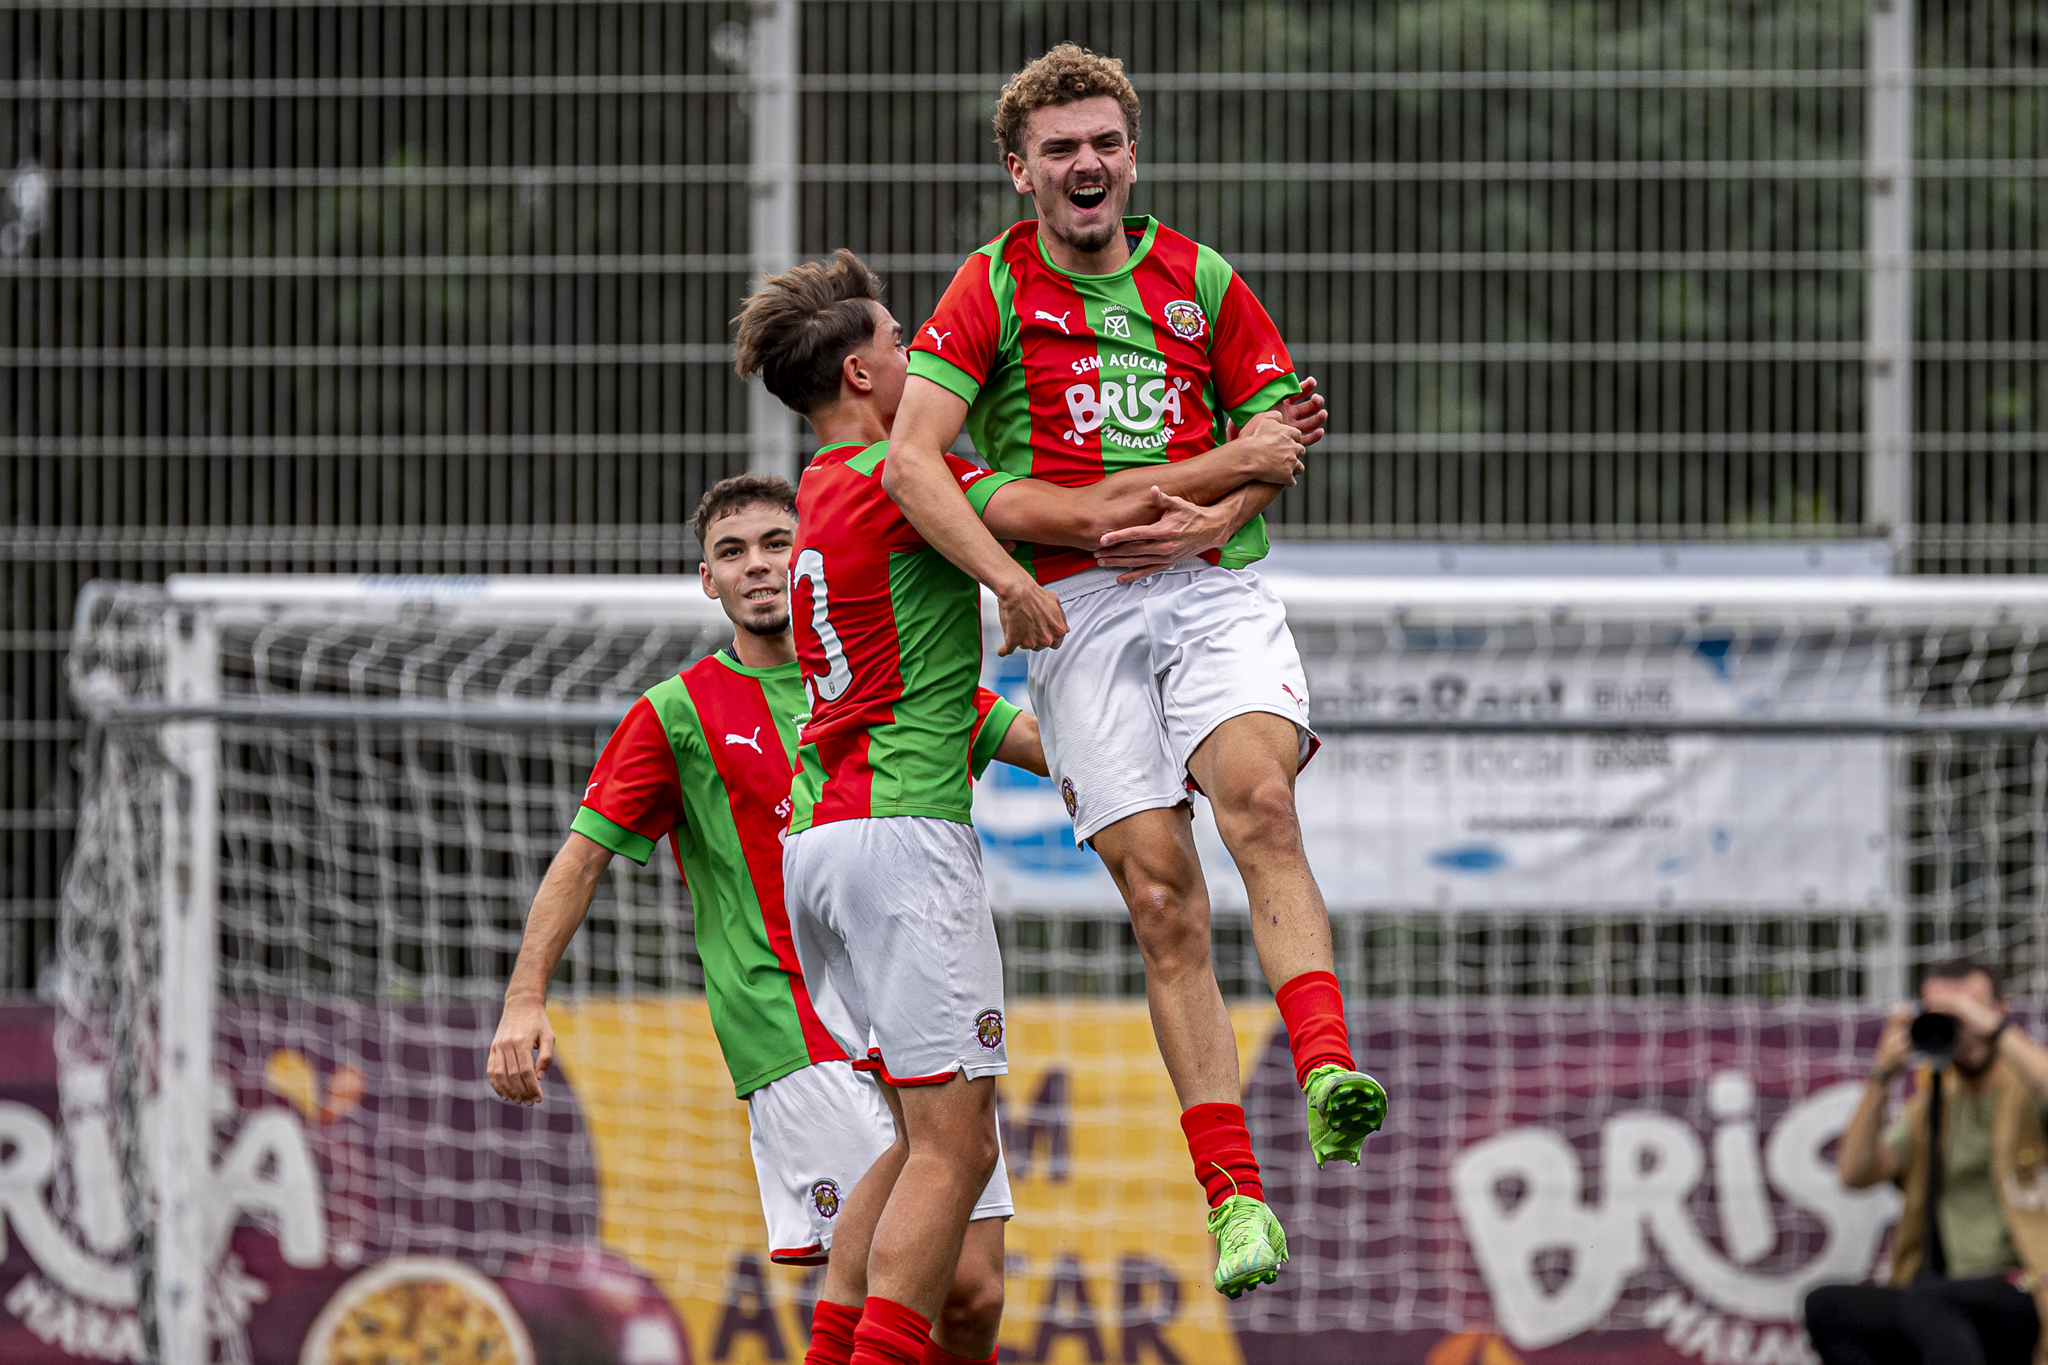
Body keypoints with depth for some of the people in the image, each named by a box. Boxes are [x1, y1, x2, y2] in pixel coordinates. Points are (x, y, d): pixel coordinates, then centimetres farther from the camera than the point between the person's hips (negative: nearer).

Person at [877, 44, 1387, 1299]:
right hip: (1077, 615, -1)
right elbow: (914, 456, -6)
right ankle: (1233, 1195, -9)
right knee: (1161, 894, -8)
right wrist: (1008, 579, -19)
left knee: (1260, 796, -27)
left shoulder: (1200, 282, 11)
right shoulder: (993, 287, 3)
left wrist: (1213, 522, -6)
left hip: (1213, 588, 1)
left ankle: (1328, 1073, -38)